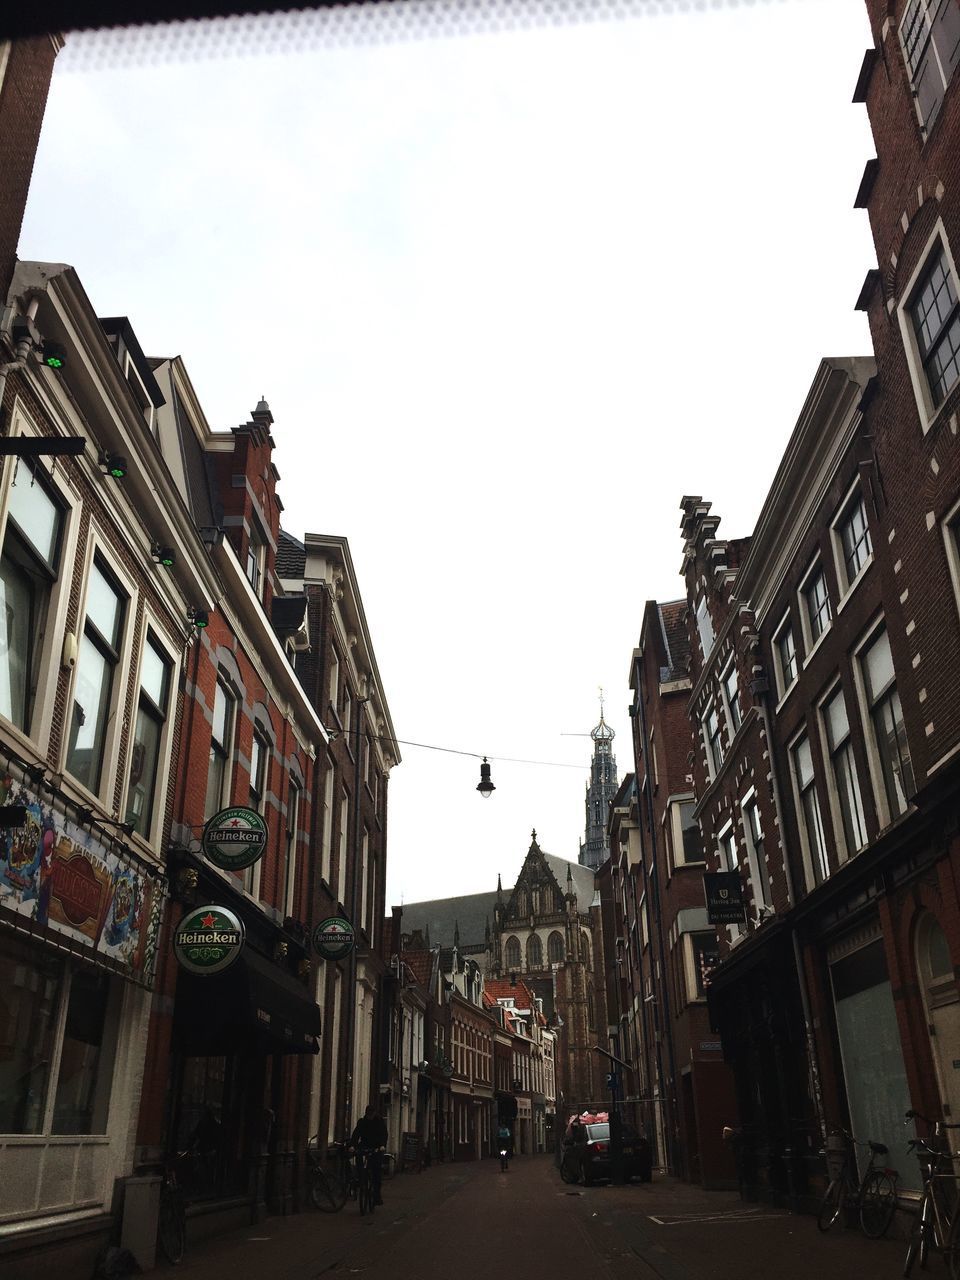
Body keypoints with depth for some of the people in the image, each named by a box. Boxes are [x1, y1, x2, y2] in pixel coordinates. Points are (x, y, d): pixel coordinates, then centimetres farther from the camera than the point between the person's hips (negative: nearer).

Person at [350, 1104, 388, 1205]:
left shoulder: (380, 1121, -4)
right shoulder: (362, 1121, 0)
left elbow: (384, 1134, -14)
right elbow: (356, 1133, -10)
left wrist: (382, 1145, -33)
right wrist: (352, 1145, -28)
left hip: (376, 1149, -2)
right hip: (365, 1146, 2)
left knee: (376, 1172, -5)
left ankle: (376, 1196, 3)